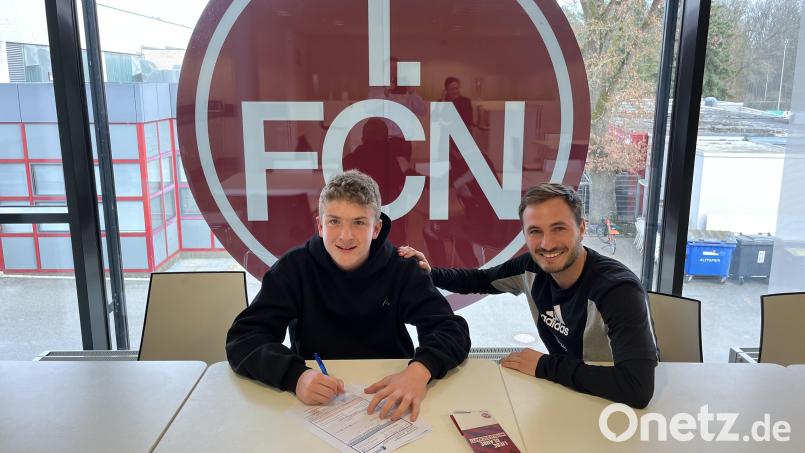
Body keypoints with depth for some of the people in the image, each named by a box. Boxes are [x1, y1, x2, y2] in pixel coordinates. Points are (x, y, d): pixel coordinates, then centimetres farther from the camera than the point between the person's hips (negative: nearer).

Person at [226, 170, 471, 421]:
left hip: (390, 399, 0)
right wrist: (295, 375, -32)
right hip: (316, 402, 1)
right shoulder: (294, 267, -7)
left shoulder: (401, 269, -6)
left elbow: (453, 329, -11)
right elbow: (243, 337, -13)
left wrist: (421, 369, -33)